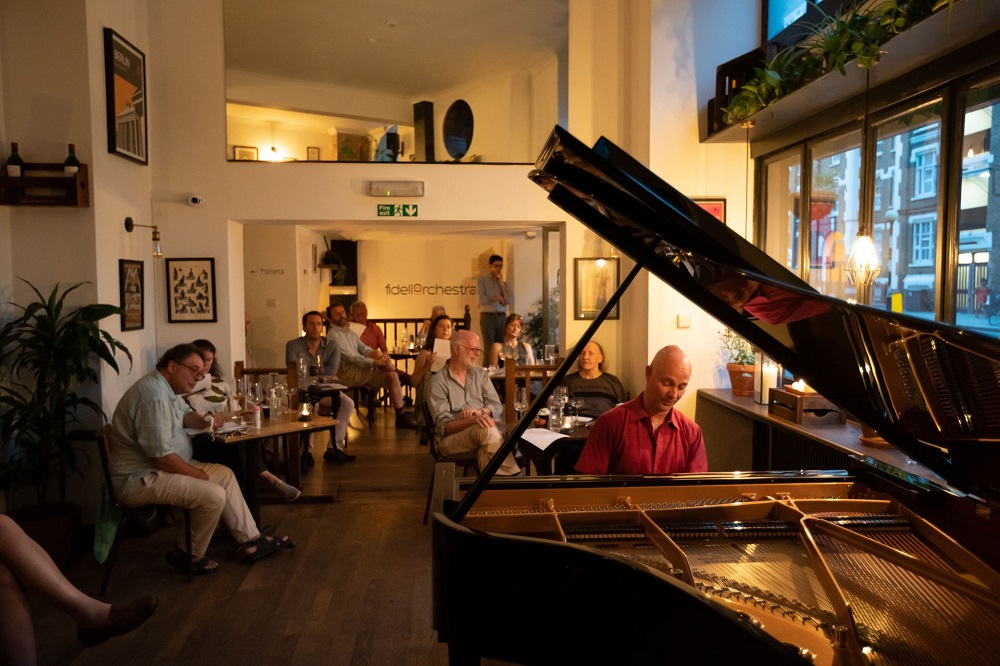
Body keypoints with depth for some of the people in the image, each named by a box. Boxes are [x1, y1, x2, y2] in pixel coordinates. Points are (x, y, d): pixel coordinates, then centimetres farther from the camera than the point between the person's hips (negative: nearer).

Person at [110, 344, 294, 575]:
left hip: (158, 468, 12)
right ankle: (187, 555, 1)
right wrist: (194, 473, -14)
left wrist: (204, 422, 3)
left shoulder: (167, 389, 9)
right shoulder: (154, 396, -26)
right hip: (140, 479, -12)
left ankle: (251, 541, 11)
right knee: (214, 495, -23)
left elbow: (184, 414, 26)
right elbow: (160, 453, -28)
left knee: (224, 474, 10)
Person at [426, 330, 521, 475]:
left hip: (482, 437, 4)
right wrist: (473, 420, -29)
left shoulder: (481, 373, 14)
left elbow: (498, 408, 8)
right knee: (486, 429, -33)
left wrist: (481, 411, -14)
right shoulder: (438, 382, -2)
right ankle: (510, 476, -26)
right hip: (452, 438, -3)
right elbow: (443, 426, -12)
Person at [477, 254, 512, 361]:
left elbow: (509, 299, -1)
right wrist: (498, 297, -4)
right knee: (489, 348, -7)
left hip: (502, 317, 4)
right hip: (488, 317, -4)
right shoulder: (482, 280, 2)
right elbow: (482, 300, -11)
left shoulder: (503, 282, 15)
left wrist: (501, 282, -2)